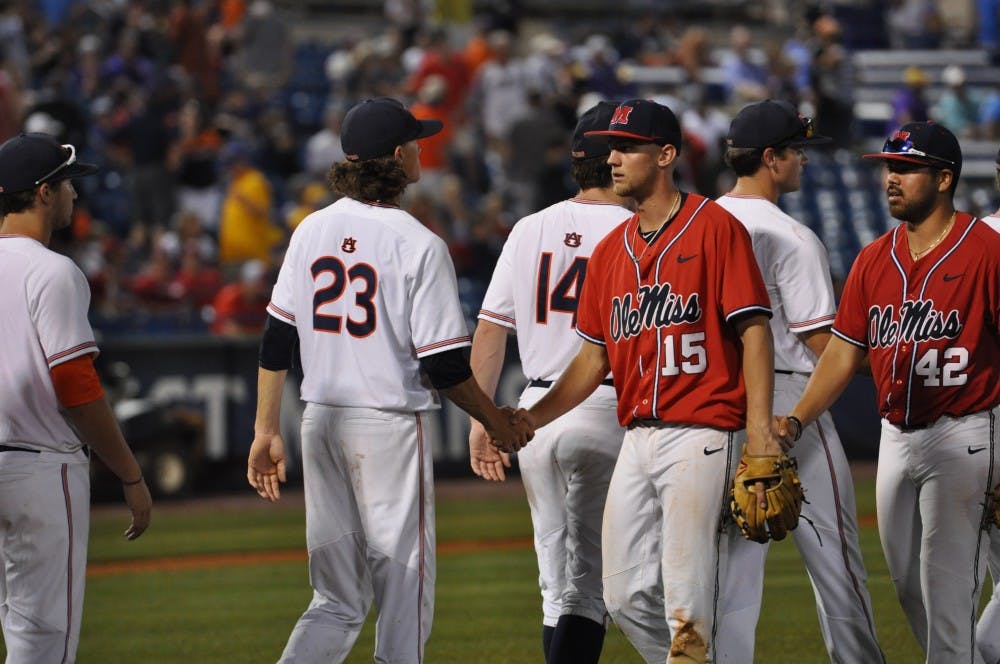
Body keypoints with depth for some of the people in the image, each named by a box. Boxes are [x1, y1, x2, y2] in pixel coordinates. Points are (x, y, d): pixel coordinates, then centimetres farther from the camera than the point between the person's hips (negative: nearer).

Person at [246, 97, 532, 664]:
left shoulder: (312, 231, 6)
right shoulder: (418, 244, -12)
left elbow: (277, 341, 7)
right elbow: (444, 365, -12)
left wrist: (267, 432, 13)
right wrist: (497, 423, 3)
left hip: (321, 422, 6)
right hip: (391, 426, -6)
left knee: (337, 601, 11)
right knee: (405, 598, 4)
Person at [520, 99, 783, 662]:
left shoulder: (716, 227, -5)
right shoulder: (611, 250, 15)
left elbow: (754, 331, -10)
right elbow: (595, 358, 20)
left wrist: (760, 428, -19)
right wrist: (529, 419, 9)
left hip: (701, 435, -7)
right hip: (638, 440, 7)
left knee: (687, 600, -10)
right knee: (627, 595, 6)